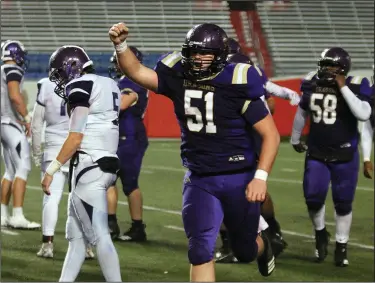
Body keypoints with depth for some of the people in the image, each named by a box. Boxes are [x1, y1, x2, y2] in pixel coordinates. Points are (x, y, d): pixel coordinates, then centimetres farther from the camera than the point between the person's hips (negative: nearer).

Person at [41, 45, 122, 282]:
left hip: (89, 166, -9)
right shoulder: (110, 86, 15)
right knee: (76, 234, 14)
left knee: (99, 234, -8)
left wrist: (51, 170, -9)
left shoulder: (81, 87, -10)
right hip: (107, 162, 9)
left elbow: (76, 138, -14)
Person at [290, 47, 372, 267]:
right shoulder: (312, 84, -1)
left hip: (345, 155, -3)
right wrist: (295, 139, 27)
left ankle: (342, 246, 21)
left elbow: (364, 115, -28)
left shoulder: (355, 86, -12)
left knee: (343, 203, 4)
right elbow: (302, 113, 16)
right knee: (313, 198, -4)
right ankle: (320, 232, 25)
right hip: (316, 153, 3)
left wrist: (343, 88, -26)